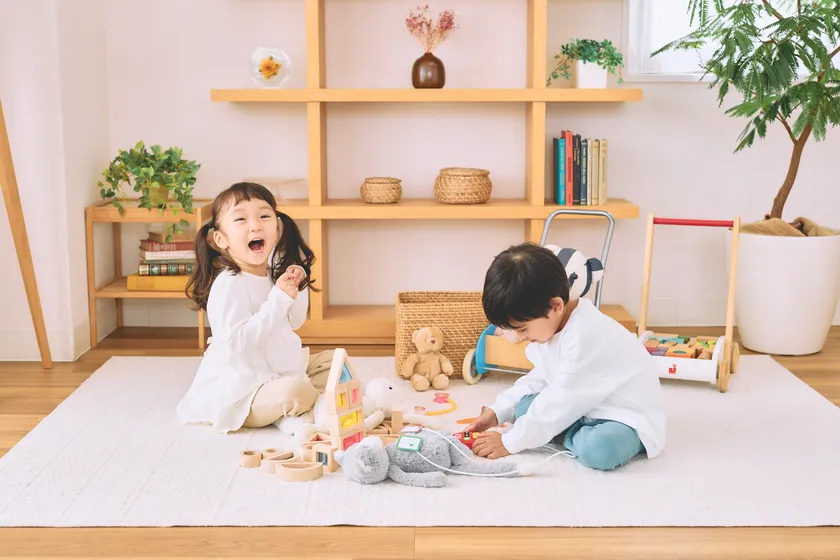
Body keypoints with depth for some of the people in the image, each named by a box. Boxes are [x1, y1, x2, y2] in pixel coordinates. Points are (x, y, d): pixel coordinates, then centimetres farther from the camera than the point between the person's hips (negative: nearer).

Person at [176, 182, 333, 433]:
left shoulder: (273, 273, 4)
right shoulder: (229, 284, -23)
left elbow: (295, 321, 14)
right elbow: (238, 341, -32)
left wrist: (298, 287, -5)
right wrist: (279, 299, -32)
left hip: (279, 370, 9)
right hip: (241, 391, -9)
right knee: (296, 391, -33)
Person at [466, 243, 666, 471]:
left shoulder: (585, 338, -31)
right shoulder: (551, 323, -1)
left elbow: (559, 403, -28)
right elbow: (539, 379, 12)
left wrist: (509, 442, -20)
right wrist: (497, 412, 1)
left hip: (629, 417, -9)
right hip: (584, 408, 9)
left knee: (598, 450, -38)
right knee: (524, 406, -5)